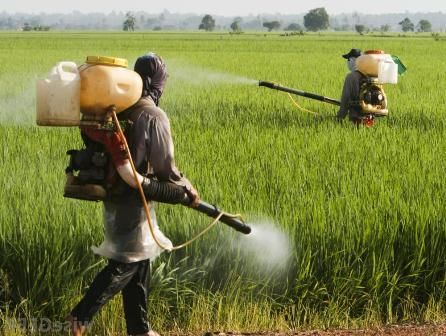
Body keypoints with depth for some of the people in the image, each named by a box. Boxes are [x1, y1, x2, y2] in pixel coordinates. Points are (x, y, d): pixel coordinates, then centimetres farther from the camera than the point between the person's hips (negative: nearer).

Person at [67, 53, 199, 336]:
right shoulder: (154, 116, -18)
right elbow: (165, 168, -16)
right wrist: (188, 189, -1)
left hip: (114, 194, 8)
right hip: (135, 199, -8)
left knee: (139, 260, 16)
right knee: (127, 263, -2)